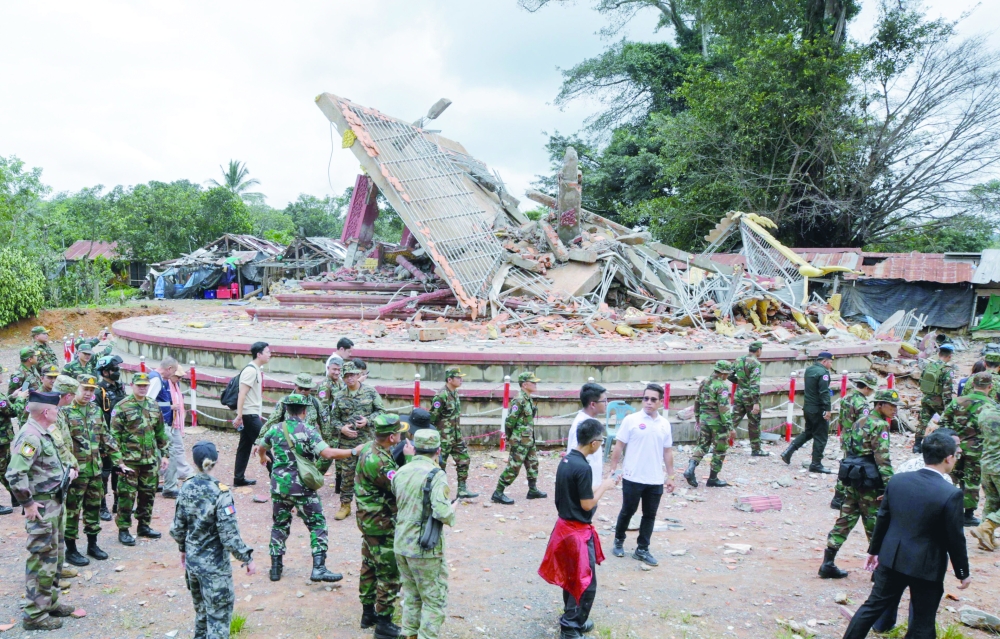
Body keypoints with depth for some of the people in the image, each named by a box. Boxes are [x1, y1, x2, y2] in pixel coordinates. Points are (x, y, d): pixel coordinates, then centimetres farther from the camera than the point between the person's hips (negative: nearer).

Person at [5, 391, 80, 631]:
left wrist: (65, 471, 11)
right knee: (42, 559, -3)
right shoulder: (30, 437, -22)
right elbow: (15, 474, -29)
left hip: (55, 503, 10)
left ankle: (50, 602, 30)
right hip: (42, 506, -10)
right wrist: (28, 503, -23)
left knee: (56, 555, 18)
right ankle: (35, 614, 7)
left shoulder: (43, 433, 10)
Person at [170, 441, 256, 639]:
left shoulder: (186, 488, -4)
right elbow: (229, 535, -21)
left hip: (192, 560, 6)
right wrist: (247, 559, -11)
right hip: (214, 565, -6)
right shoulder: (220, 492, -22)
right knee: (219, 615, 4)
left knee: (201, 610, 25)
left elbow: (178, 527, 5)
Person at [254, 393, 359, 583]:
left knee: (279, 525, 20)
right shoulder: (308, 431, -13)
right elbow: (328, 453, -24)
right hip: (302, 488, -5)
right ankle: (318, 568, -4)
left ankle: (276, 567, 24)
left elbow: (260, 448, 22)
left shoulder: (275, 429, 3)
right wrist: (354, 452, -16)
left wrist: (263, 458, 45)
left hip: (279, 486, 5)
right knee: (317, 525, 4)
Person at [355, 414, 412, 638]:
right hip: (382, 524, -10)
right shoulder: (376, 461, -29)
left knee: (370, 566, 20)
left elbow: (392, 474, 8)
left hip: (370, 520, 10)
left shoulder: (371, 447, 1)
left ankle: (368, 613, 34)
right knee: (390, 573, 1)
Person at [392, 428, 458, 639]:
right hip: (425, 549, -7)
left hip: (401, 545, 7)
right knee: (435, 600, 7)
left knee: (411, 596, 22)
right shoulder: (436, 475, -18)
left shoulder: (400, 472, 3)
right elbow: (442, 513, -27)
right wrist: (452, 511, -6)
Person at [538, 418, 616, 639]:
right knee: (585, 583, 3)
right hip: (578, 531, -9)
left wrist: (598, 487, 11)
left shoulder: (565, 461, 4)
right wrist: (604, 486, -7)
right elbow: (587, 504, -20)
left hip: (565, 526, 9)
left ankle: (572, 620, 36)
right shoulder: (583, 468, -23)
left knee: (571, 578, 22)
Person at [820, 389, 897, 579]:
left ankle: (828, 564, 9)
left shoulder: (859, 422, 14)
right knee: (875, 525, 3)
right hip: (868, 483, -8)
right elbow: (882, 459, -19)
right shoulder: (879, 425, -12)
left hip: (851, 479, 8)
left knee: (845, 521, 9)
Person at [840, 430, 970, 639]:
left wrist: (874, 550, 17)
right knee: (923, 622, 13)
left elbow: (882, 519, 4)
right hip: (926, 567, -4)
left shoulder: (896, 480, -4)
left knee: (873, 605, 18)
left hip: (891, 558, 4)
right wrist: (963, 573, 3)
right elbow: (955, 539, -12)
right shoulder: (951, 494, -19)